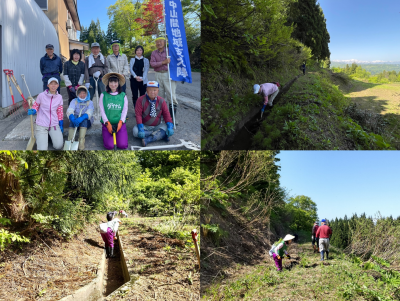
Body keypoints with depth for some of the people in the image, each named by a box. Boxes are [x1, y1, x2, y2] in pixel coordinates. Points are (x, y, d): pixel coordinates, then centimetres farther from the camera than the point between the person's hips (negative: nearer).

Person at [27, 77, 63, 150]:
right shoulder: (42, 95, -8)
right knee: (42, 149, -12)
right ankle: (38, 135, 22)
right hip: (42, 124, -2)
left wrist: (61, 125, 7)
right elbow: (36, 106, 3)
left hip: (54, 124, 3)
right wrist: (33, 111, -19)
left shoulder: (59, 97, 1)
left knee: (59, 146, -12)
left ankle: (51, 135, 21)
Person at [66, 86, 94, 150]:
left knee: (84, 117, -34)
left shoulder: (90, 102, 6)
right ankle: (70, 140, -47)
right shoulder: (74, 101, 10)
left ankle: (81, 142, -45)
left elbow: (89, 112, -17)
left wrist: (81, 118, -40)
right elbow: (69, 111, -11)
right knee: (74, 116, -32)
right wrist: (73, 119, -36)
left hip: (86, 122, -1)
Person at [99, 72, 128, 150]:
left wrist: (120, 122, -10)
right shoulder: (103, 95, 3)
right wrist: (107, 123, -9)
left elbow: (125, 110, 3)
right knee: (109, 146, -17)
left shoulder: (123, 96, 6)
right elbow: (102, 110, 1)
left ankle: (118, 134, 18)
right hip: (107, 124, -1)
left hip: (120, 123, 1)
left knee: (122, 145, -16)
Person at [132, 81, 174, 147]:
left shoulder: (161, 101, -3)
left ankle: (147, 139, -34)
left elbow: (166, 114, -3)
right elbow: (138, 115, -13)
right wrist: (141, 128, -27)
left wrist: (170, 126, -21)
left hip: (157, 126, 1)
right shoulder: (141, 100, -9)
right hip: (145, 126, -1)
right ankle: (160, 135, -25)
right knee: (135, 131, -32)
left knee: (166, 128, -28)